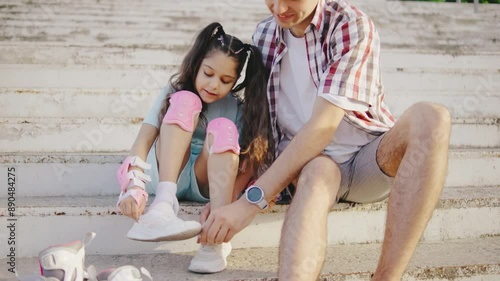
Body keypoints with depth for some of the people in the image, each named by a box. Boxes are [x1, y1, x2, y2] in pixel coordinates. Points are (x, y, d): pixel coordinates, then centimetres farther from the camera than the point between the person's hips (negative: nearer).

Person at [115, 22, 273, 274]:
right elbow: (143, 140, -18)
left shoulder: (239, 108, -5)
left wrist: (220, 205, -33)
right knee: (185, 101, -23)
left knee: (223, 128, -29)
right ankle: (163, 204, -40)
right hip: (167, 174, 0)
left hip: (207, 182, 1)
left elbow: (247, 162, -15)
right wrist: (134, 188, -36)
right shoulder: (175, 91, -6)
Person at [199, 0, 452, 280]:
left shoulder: (352, 25, -14)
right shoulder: (264, 34, 3)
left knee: (430, 117, -33)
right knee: (317, 173, -35)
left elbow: (324, 125, -25)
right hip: (310, 160, 2)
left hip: (371, 160, -1)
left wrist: (252, 200, -32)